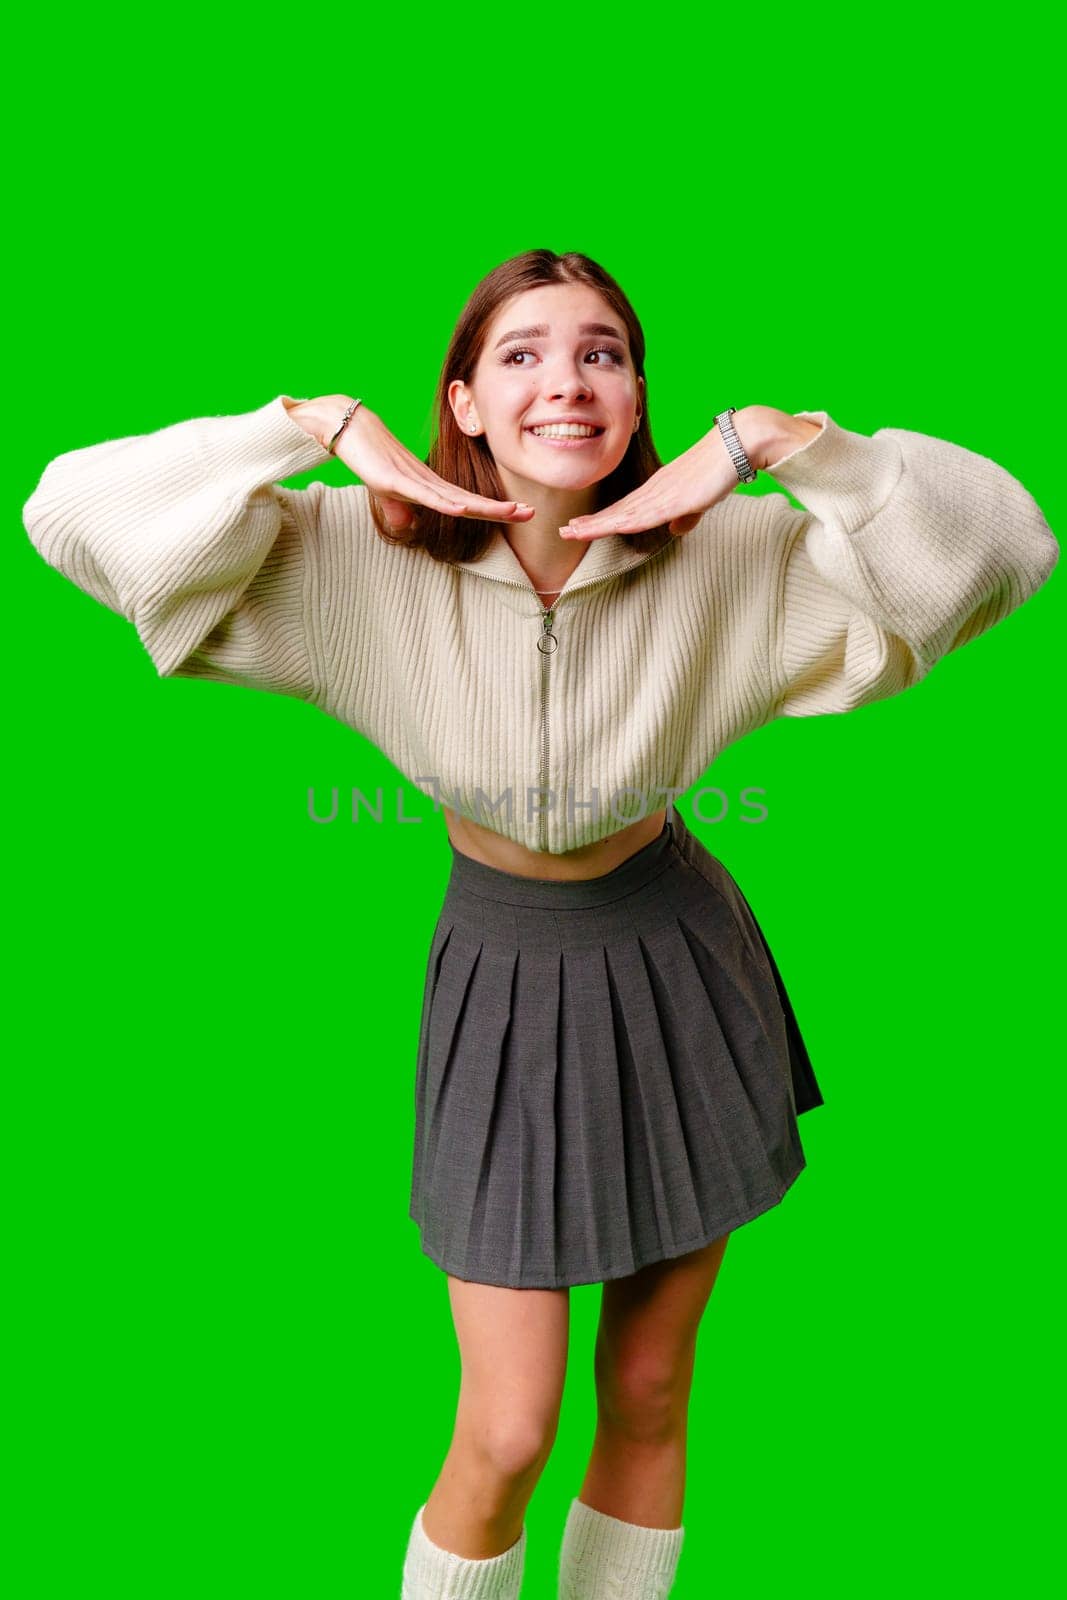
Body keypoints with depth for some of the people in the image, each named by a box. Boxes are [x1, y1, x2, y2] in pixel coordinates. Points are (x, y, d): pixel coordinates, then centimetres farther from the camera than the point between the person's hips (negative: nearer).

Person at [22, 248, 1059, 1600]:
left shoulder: (724, 554, -15)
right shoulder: (367, 556, -17)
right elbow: (75, 513, -20)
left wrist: (775, 437, -27)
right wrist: (324, 425, -28)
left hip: (681, 973, 2)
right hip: (506, 986, -1)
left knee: (648, 1398, 17)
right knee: (506, 1437, 5)